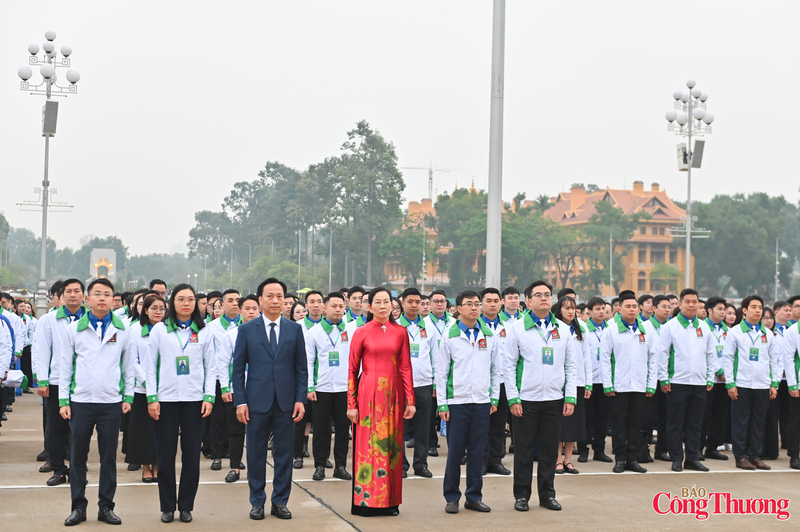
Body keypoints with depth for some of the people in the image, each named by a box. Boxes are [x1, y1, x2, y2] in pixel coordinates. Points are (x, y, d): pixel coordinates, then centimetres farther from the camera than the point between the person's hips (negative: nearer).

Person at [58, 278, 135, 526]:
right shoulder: (75, 329, 4)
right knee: (77, 456, 4)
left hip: (111, 402, 0)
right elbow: (65, 365, 6)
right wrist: (63, 399, 1)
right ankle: (78, 507, 14)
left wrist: (128, 396, 4)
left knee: (109, 457, 6)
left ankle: (106, 506, 15)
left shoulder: (122, 330, 5)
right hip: (80, 401, 0)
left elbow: (129, 365, 11)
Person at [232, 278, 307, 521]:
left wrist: (300, 399, -2)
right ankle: (257, 502, 17)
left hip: (286, 401, 1)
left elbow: (301, 368, 7)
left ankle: (280, 501, 16)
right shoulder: (247, 330, 2)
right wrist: (240, 401, -5)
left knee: (284, 453, 6)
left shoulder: (295, 329, 6)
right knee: (256, 453, 5)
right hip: (257, 401, -1)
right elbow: (237, 369, 2)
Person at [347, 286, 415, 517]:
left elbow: (406, 368, 6)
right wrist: (351, 404, -3)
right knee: (368, 444, -1)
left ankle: (389, 500, 13)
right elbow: (352, 370, 1)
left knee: (391, 444, 5)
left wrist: (410, 401, 1)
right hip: (368, 394, -2)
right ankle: (365, 500, 7)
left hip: (393, 395, 3)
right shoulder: (361, 333, 0)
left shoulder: (400, 332, 7)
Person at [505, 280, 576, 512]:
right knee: (523, 449, 3)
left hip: (554, 400, 3)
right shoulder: (518, 328, -1)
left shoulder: (562, 329, 8)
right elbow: (509, 366, -2)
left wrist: (570, 397, 2)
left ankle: (547, 494, 20)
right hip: (526, 400, -3)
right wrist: (513, 398, -8)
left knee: (550, 449, 8)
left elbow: (570, 366, 10)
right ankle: (521, 495, 14)